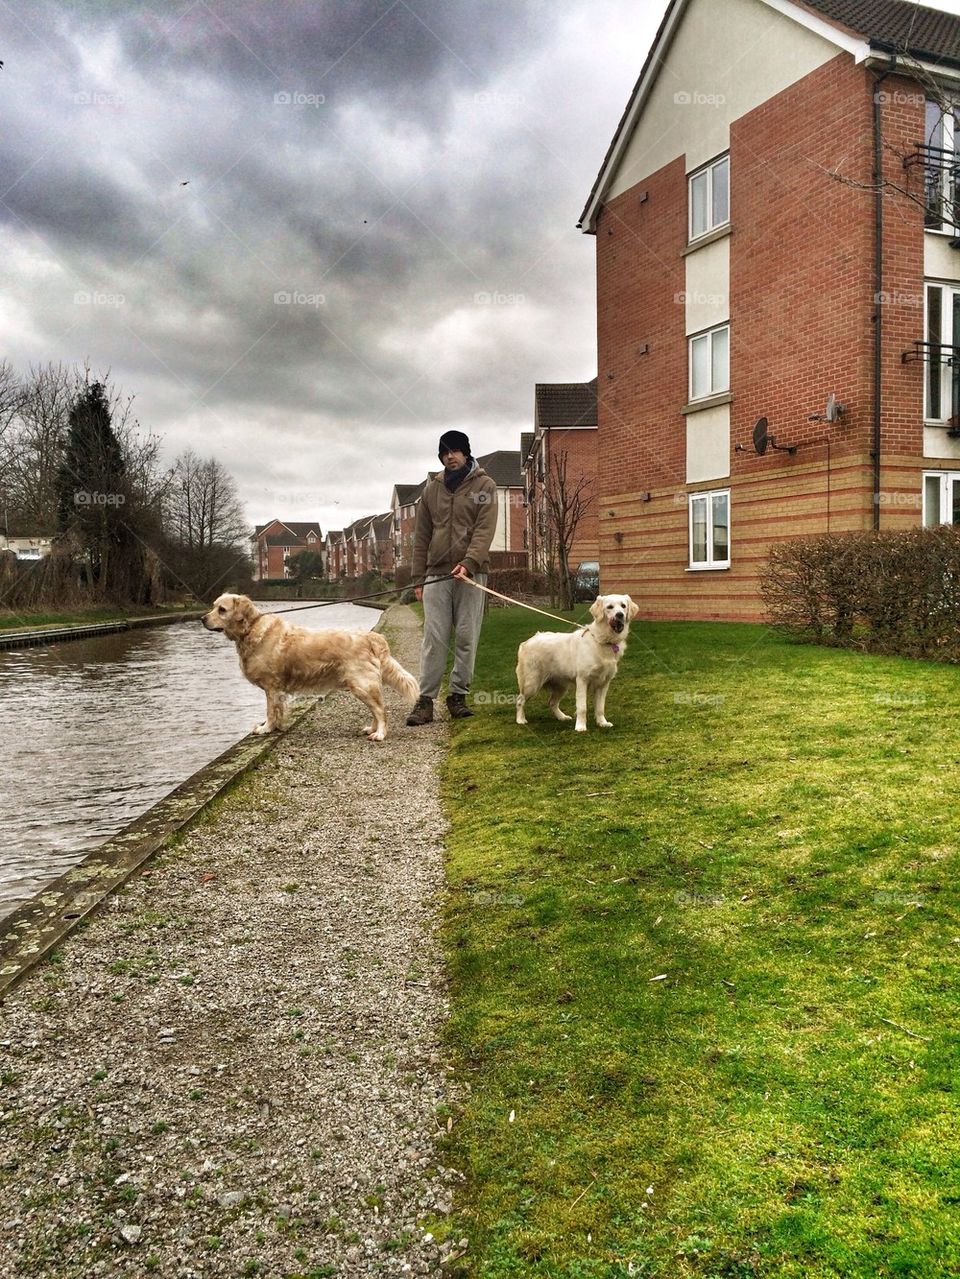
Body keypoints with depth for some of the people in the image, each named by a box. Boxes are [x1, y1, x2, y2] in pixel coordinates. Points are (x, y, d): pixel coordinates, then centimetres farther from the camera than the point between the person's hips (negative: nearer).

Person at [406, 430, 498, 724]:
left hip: (471, 572, -2)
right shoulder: (432, 488, 13)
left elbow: (485, 530, -8)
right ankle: (425, 700, -2)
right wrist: (419, 578, 8)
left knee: (467, 638, 1)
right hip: (436, 574, 2)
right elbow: (421, 536, 14)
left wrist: (469, 562, -23)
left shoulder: (484, 486, 4)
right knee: (434, 639, -3)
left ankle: (458, 695, 11)